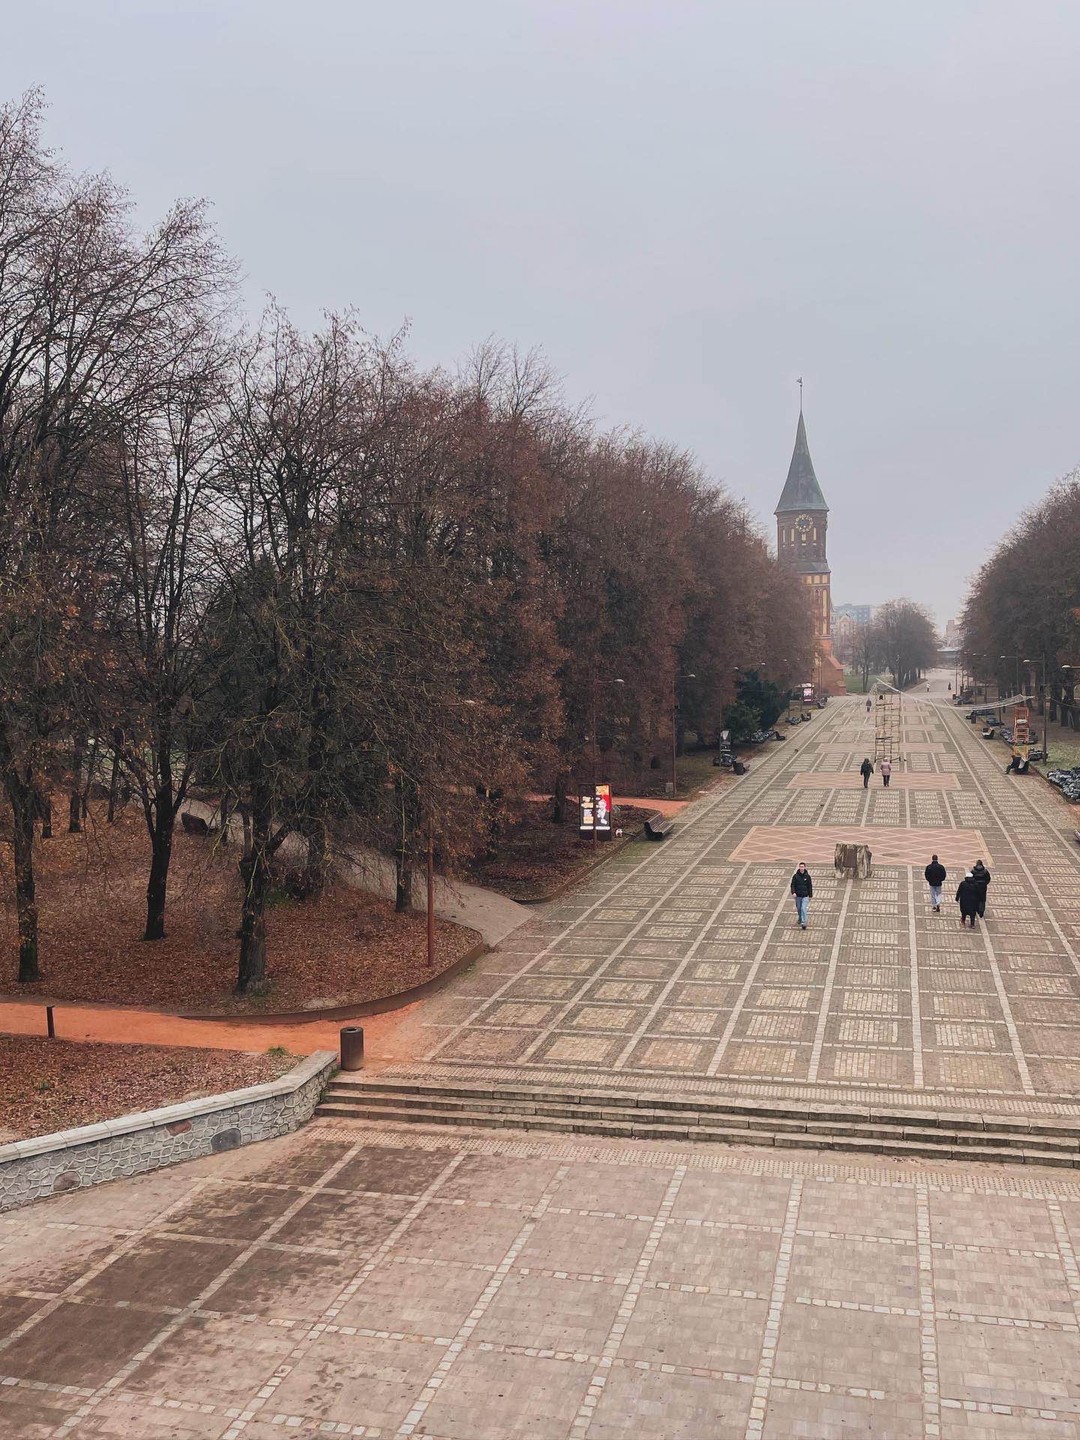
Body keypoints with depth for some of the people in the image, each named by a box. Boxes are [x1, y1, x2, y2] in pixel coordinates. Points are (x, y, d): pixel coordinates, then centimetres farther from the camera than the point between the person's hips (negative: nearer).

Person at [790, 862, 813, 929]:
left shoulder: (807, 876, -1)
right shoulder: (795, 876, -1)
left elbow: (810, 886, 5)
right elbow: (793, 885, 0)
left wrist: (810, 895, 4)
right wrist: (793, 892, -16)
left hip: (805, 896, -2)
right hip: (798, 896, 2)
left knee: (804, 909, -14)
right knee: (799, 908, 14)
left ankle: (803, 922, -15)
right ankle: (800, 919, 38)